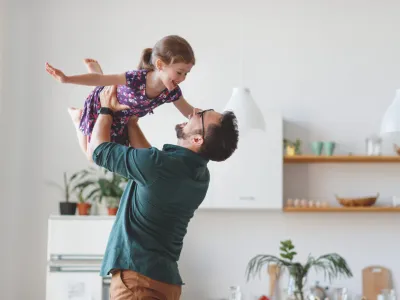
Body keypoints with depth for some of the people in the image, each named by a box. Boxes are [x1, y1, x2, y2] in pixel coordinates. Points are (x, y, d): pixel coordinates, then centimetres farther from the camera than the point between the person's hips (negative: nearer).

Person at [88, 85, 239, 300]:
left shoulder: (161, 165, -19)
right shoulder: (198, 174, 6)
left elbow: (98, 149, -4)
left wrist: (107, 109, 12)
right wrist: (131, 122, 28)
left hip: (138, 276, -8)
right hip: (163, 278, 8)